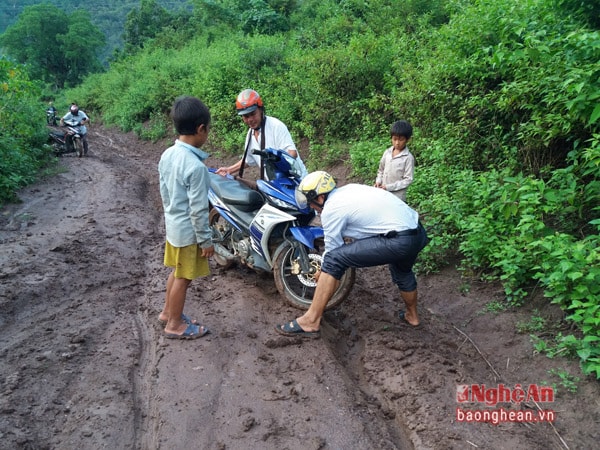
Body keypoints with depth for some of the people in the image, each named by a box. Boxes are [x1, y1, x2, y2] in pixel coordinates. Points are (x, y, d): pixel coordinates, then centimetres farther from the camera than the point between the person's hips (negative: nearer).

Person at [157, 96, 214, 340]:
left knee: (176, 272, 24)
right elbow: (198, 209, -23)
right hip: (188, 231, -8)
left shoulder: (167, 155, -1)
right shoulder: (195, 166, -27)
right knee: (183, 278, 8)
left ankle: (168, 312, 40)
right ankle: (175, 325, 24)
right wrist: (206, 239, -14)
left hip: (173, 225, 8)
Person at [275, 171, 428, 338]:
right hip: (419, 232, 9)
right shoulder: (349, 189, 18)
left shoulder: (330, 209, -6)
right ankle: (412, 316, 60)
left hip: (398, 241, -9)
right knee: (402, 271, 38)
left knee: (333, 260, -9)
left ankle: (310, 322, -4)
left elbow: (333, 249, 2)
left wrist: (322, 273, 21)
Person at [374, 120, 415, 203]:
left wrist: (389, 187, -19)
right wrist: (378, 181, -2)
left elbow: (408, 180, -15)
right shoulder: (387, 152, 4)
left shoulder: (408, 158, -13)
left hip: (397, 197, -6)